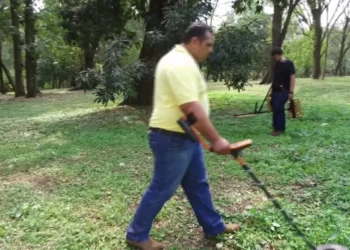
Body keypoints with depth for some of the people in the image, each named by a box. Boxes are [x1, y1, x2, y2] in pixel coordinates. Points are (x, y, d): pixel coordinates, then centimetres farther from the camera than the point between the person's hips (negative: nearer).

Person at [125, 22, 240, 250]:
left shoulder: (182, 60, 14)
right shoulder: (181, 64, -22)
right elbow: (192, 109, -30)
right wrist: (216, 140, -28)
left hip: (185, 136, 11)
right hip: (173, 139, -11)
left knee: (198, 183, 19)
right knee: (162, 189, 2)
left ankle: (213, 226, 34)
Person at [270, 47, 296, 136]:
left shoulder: (288, 64, -9)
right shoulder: (277, 64, 13)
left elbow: (292, 78, -13)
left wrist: (291, 92, -18)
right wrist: (272, 89, 17)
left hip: (283, 91, -7)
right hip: (275, 90, 7)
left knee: (279, 109, -11)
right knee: (275, 109, 9)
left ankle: (280, 129, -2)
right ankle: (276, 127, 18)